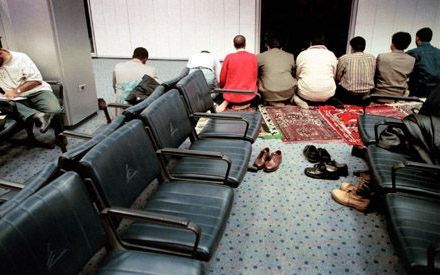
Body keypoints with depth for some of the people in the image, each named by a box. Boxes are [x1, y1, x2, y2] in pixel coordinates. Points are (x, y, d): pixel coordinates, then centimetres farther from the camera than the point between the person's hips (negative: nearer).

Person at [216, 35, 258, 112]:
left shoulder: (229, 57, -8)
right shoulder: (253, 57, -4)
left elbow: (222, 79, -1)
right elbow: (255, 77, 7)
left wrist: (221, 88, 21)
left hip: (231, 96, 1)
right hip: (248, 96, 0)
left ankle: (227, 102, 4)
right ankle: (245, 103, 5)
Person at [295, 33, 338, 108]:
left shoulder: (302, 54, 6)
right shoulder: (331, 54, 8)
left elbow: (297, 75, 11)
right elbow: (333, 75, 14)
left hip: (306, 93, -1)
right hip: (327, 94, 1)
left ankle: (302, 99, -3)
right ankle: (322, 100, 1)